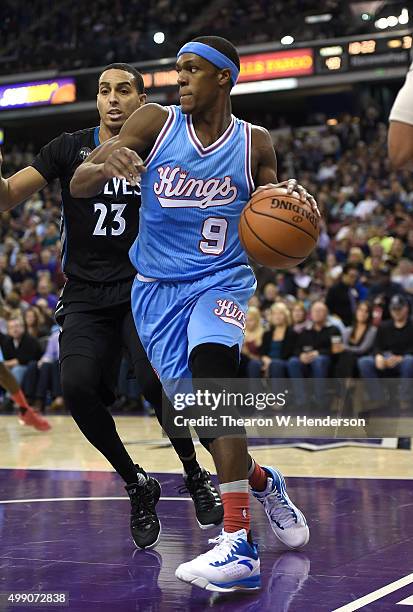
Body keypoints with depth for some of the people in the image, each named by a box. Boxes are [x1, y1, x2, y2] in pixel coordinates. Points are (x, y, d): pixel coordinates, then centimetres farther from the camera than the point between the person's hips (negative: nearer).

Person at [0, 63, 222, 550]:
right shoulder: (69, 149, 6)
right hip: (86, 295, 2)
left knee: (157, 382, -26)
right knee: (77, 386, -22)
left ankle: (196, 476, 3)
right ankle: (138, 486, 2)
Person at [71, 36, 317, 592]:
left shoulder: (255, 145, -1)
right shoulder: (155, 123, -3)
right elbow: (77, 186, -10)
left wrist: (292, 202, -13)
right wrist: (107, 165, -34)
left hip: (222, 280, -2)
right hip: (158, 289, 3)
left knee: (210, 367, -31)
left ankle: (238, 546, -36)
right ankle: (263, 483, 34)